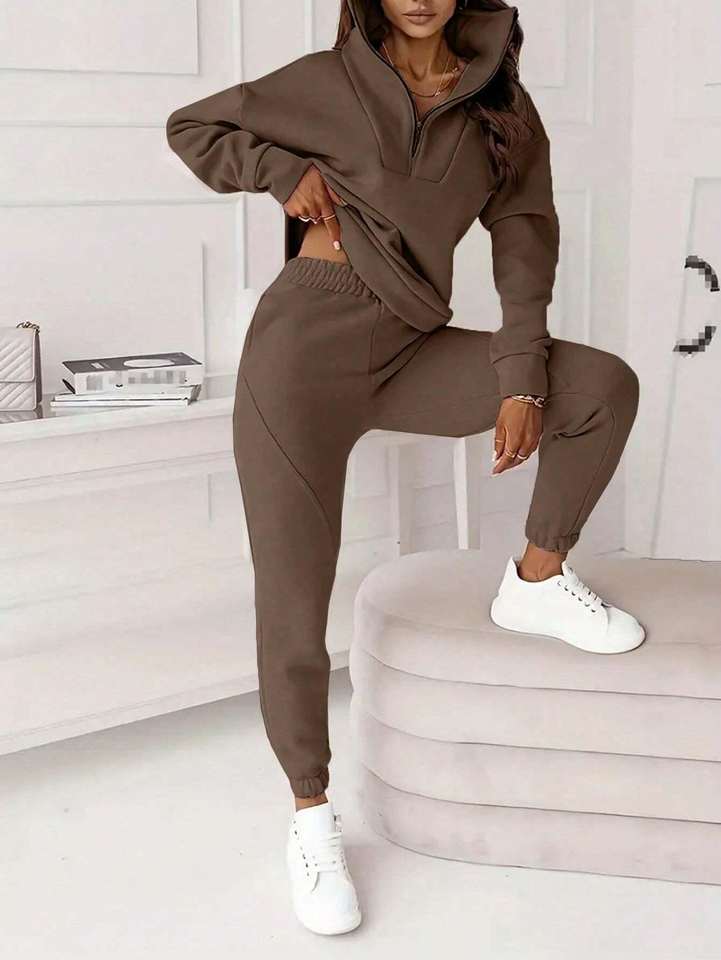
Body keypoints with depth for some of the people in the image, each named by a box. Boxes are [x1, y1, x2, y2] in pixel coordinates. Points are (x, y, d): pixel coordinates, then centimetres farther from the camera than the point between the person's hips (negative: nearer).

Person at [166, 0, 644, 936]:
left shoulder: (500, 102, 8)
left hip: (409, 357, 4)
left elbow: (524, 237, 3)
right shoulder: (330, 80, 1)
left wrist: (522, 378, -7)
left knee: (605, 385, -9)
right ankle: (312, 816, 14)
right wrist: (286, 172, -5)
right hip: (303, 348, -3)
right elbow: (192, 129, 12)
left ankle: (536, 580, 9)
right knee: (294, 608, -5)